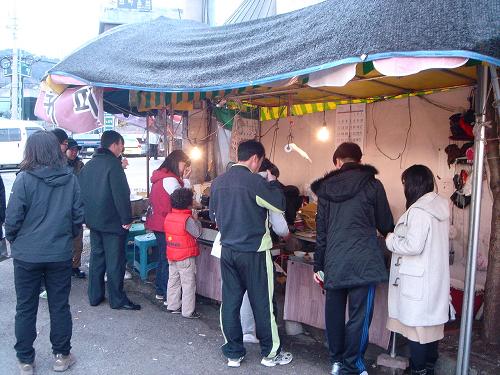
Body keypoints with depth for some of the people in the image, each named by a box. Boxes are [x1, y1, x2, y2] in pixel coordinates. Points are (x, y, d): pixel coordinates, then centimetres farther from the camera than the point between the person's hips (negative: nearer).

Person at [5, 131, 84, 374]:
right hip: (60, 254, 2)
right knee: (60, 306, 13)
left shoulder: (24, 179, -13)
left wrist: (13, 240, 8)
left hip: (27, 254, -2)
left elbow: (13, 218, -10)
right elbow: (78, 217, 0)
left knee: (25, 308, 13)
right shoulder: (70, 180, -5)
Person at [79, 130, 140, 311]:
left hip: (93, 220, 8)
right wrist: (127, 218, -16)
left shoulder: (88, 165, 10)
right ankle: (117, 299, 7)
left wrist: (87, 215, 18)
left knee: (96, 256, 16)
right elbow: (121, 193, -21)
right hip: (112, 221, -8)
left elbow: (82, 192, 14)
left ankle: (95, 296, 23)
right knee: (115, 260, 0)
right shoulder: (113, 164, -15)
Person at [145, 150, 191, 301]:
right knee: (168, 260, -3)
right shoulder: (170, 179, -18)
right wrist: (185, 180, -10)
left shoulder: (160, 177, 13)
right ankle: (168, 296, 3)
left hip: (158, 223, 10)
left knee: (163, 258, 18)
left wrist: (183, 180, 6)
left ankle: (160, 291, 28)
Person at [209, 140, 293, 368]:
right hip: (254, 252, -6)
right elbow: (280, 206, -7)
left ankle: (233, 354, 21)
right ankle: (270, 353, 21)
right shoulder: (255, 182, -16)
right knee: (263, 304, 8)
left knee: (230, 302, 11)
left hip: (227, 250, 6)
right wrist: (273, 183, 6)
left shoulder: (218, 182, 4)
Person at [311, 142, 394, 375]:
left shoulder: (326, 187, 7)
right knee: (359, 316, 4)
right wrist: (389, 234, 32)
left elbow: (321, 230, 8)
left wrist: (318, 265, 14)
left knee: (334, 312, 15)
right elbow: (385, 225, 7)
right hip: (363, 261, -3)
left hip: (334, 261, 4)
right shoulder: (372, 185, -1)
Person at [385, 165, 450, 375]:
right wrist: (399, 236, 13)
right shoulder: (439, 206, 7)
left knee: (416, 324, 3)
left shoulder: (418, 211, -20)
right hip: (434, 277, 9)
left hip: (418, 280, -9)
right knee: (431, 321, 18)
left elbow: (413, 246, -25)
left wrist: (391, 240, -9)